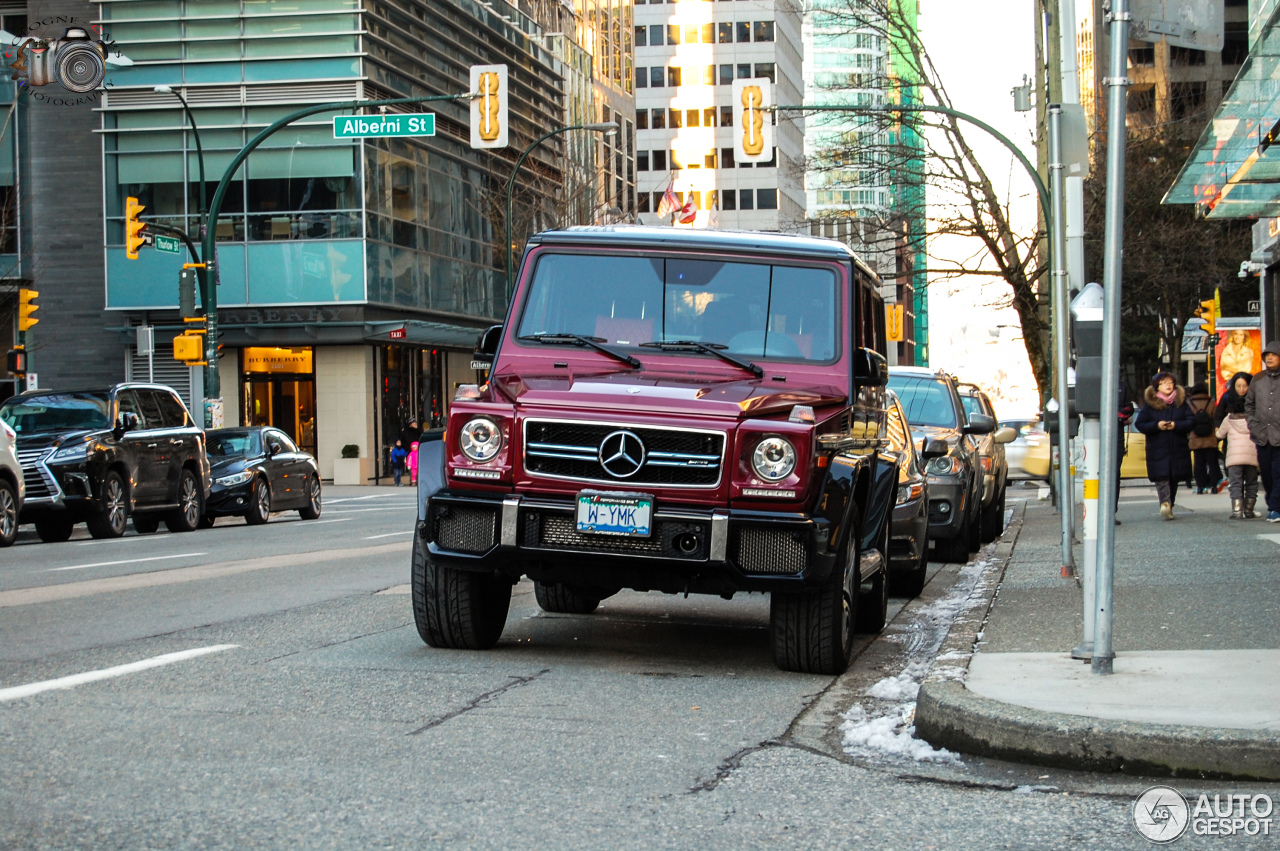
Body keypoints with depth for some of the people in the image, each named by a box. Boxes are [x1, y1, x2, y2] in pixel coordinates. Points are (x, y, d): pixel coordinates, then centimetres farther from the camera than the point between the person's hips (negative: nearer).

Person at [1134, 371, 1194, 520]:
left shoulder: (1181, 402, 7)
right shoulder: (1150, 404, 2)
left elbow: (1191, 421, 1)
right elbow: (1139, 424, -1)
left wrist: (1176, 425, -15)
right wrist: (1157, 425, -15)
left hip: (1178, 448, 3)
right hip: (1157, 448, -3)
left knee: (1175, 478, 9)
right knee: (1161, 477, -16)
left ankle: (1168, 505, 20)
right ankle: (1165, 503, -28)